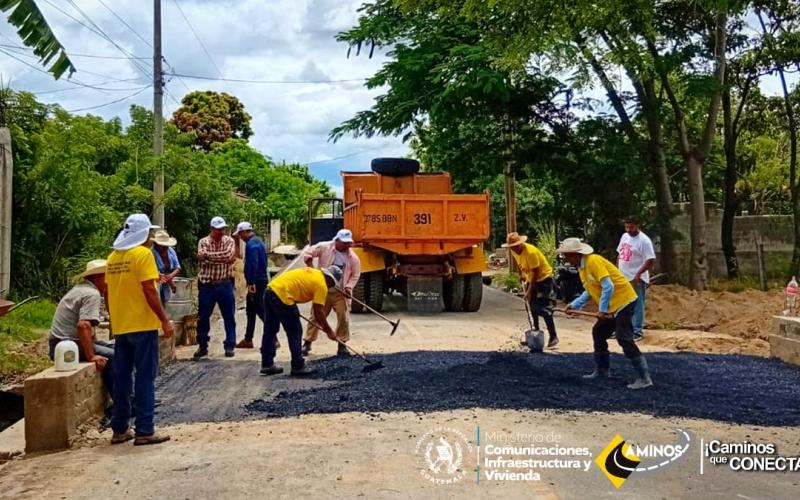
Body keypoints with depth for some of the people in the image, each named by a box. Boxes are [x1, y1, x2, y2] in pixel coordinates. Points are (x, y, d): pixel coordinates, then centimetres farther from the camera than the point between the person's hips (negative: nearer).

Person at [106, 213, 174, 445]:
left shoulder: (113, 257, 10)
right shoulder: (143, 254, -11)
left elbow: (110, 291, 15)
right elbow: (149, 291, -16)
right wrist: (164, 320, -11)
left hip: (120, 327, 7)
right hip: (142, 325, -7)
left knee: (121, 378, 11)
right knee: (145, 378, -2)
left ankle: (119, 429, 17)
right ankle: (145, 431, 0)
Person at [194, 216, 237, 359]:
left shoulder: (229, 241, 1)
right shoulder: (203, 242, 0)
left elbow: (229, 257, -17)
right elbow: (202, 257, -18)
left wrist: (209, 256, -14)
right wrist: (222, 257, -16)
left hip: (225, 285, 0)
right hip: (207, 285, 0)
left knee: (229, 317, 5)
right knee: (203, 317, 7)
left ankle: (229, 346, 15)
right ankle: (202, 346, 20)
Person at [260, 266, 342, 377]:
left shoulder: (315, 273, 21)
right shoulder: (322, 285, -4)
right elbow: (319, 311, -5)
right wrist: (329, 330, 5)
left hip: (270, 290, 9)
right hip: (282, 296, -9)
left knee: (269, 331, 15)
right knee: (295, 333, 3)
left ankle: (267, 365, 23)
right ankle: (298, 367, 11)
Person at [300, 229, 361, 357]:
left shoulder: (353, 257, -3)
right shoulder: (324, 247, -8)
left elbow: (355, 275, 4)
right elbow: (307, 254, -4)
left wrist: (348, 287, -12)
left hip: (340, 293, 1)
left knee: (344, 318, -4)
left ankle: (342, 345, 9)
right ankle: (307, 343, 19)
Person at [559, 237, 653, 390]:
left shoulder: (593, 261, -19)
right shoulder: (582, 266, 11)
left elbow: (608, 287, -24)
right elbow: (590, 291, 18)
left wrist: (603, 310, -21)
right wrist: (574, 305, 10)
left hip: (623, 300, -10)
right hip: (612, 306, 10)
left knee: (624, 339, -14)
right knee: (598, 333, 15)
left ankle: (644, 378, -11)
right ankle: (601, 371, 25)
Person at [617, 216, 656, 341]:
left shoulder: (644, 240, -15)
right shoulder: (624, 236, 9)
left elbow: (651, 261, -19)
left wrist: (638, 274, -24)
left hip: (636, 279, -8)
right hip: (623, 278, 8)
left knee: (637, 306, -1)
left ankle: (637, 331, 6)